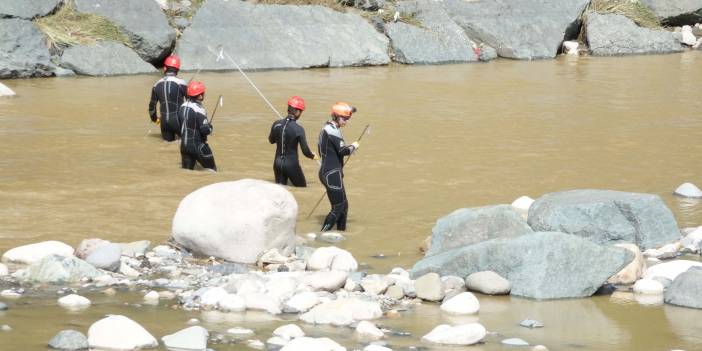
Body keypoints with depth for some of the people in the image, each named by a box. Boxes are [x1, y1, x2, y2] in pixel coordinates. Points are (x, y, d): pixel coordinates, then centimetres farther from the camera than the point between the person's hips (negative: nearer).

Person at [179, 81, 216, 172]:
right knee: (212, 171, 7)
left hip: (184, 145, 7)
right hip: (198, 146, -7)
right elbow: (205, 130, -23)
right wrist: (210, 126, -1)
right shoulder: (199, 110, -21)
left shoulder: (182, 106, 3)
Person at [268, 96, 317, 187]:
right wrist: (313, 156, 8)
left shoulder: (276, 124, -4)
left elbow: (271, 140, 14)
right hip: (292, 165, -4)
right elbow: (305, 150, -13)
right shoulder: (298, 129, -18)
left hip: (278, 163, 4)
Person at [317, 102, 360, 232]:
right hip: (332, 174, -10)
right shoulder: (333, 130, -16)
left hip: (326, 171, 10)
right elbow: (343, 150, -23)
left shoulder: (325, 128, 14)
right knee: (338, 208, -8)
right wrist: (353, 146, -3)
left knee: (343, 206, 18)